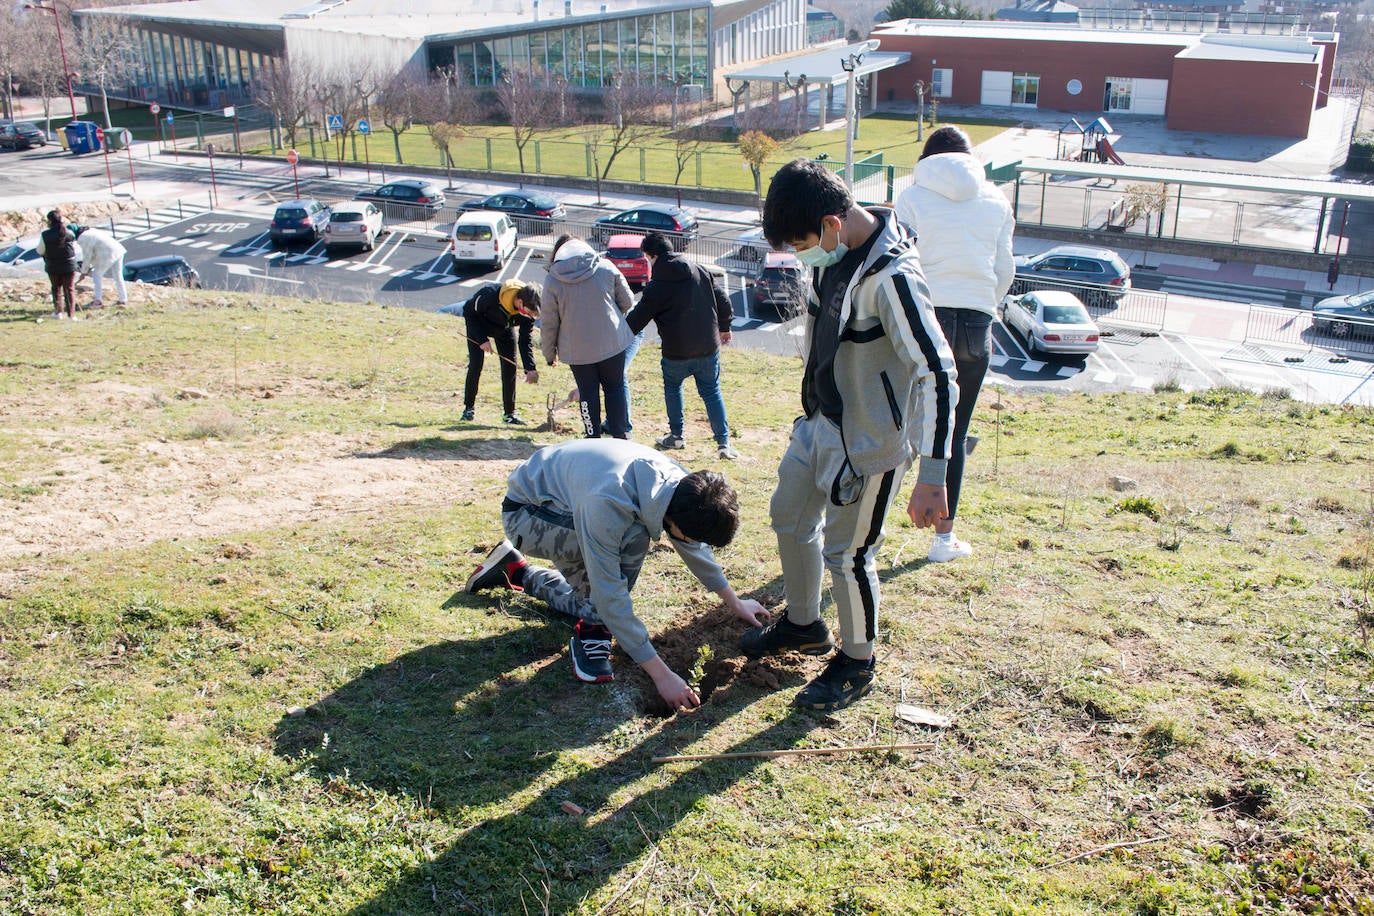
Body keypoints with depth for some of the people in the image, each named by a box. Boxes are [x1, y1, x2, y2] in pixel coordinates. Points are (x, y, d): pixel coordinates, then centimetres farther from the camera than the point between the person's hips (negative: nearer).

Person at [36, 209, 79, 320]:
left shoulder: (45, 235, -13)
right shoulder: (69, 234, -9)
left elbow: (40, 251, -3)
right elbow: (75, 250, 2)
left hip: (53, 267, 0)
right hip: (69, 266, 0)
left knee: (56, 289, 19)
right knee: (69, 290, 6)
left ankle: (58, 311, 20)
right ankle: (71, 314, 0)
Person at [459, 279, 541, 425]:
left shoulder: (528, 311, -27)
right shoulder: (491, 294, -41)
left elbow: (526, 340, -20)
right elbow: (469, 311, -24)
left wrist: (530, 369, -32)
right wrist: (482, 339, -29)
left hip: (505, 328, 4)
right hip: (478, 325, -3)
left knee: (509, 367, -6)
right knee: (475, 365, -12)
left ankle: (509, 413, 2)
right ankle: (468, 408, 5)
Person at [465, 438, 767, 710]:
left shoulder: (681, 484, -20)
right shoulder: (608, 505, -42)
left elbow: (695, 546, 2)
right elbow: (611, 596, -37)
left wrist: (734, 602, 12)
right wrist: (661, 674, -34)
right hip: (524, 512, -7)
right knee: (632, 539, -31)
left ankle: (516, 569, 30)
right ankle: (592, 633, -13)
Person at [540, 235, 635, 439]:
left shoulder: (553, 280, -6)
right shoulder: (606, 267, -3)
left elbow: (549, 323, -3)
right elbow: (627, 302, 4)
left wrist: (549, 353, 10)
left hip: (578, 349, -1)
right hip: (613, 342, 1)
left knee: (588, 393, 12)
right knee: (615, 388, 14)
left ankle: (593, 437, 17)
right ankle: (620, 434, 17)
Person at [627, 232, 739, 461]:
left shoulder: (656, 287, -11)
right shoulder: (700, 271, 2)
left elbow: (638, 318, -3)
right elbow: (722, 300, 7)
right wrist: (724, 327, 22)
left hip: (676, 352, -3)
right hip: (708, 347, 3)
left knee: (672, 387, 22)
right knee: (712, 392, 12)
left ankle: (676, 436, 28)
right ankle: (724, 442, 6)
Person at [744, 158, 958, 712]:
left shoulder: (892, 277, -29)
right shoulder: (833, 253, -3)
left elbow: (936, 374, -29)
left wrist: (932, 475, -31)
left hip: (869, 441, -9)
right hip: (820, 423, 9)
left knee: (846, 553, 4)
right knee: (789, 518, 21)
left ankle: (857, 665, 27)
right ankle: (803, 625, 44)